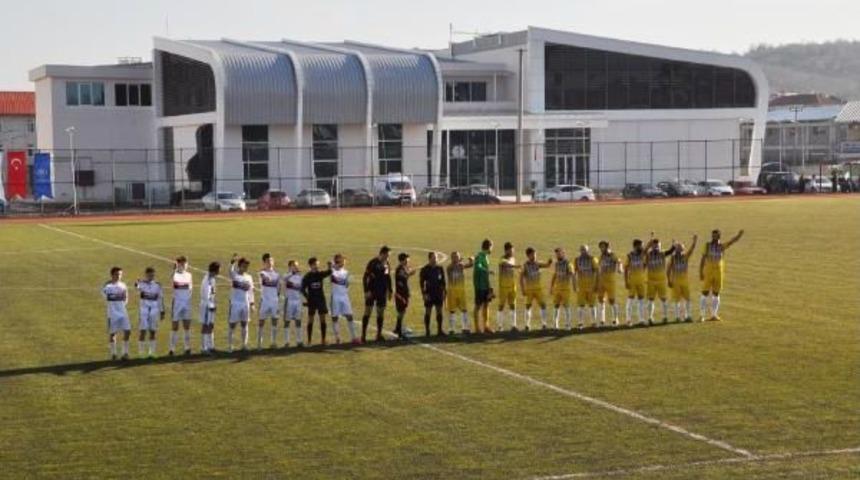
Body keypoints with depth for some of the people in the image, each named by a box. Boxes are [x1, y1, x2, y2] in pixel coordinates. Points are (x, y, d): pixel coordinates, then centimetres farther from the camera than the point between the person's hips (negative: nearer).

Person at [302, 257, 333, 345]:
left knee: (322, 319, 1)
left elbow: (328, 273, -21)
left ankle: (323, 339, 7)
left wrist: (330, 267, -42)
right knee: (310, 319, 2)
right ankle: (309, 340, 9)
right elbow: (303, 289, -2)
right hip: (312, 300, -2)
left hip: (321, 299, 2)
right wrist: (307, 297, -15)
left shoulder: (320, 274, -1)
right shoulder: (307, 277, -4)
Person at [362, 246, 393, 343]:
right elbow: (365, 277, -12)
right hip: (372, 292, -6)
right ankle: (363, 335, -2)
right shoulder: (372, 263, -12)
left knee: (381, 313, 8)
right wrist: (366, 291, -17)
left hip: (382, 292, 6)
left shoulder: (387, 264, 8)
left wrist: (390, 290, 16)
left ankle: (379, 335, 15)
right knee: (367, 312, -5)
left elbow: (388, 278, 19)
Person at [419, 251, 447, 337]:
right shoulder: (425, 269, -6)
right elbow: (421, 282, -5)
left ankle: (439, 330, 12)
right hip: (429, 294, -4)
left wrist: (443, 291, 7)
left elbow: (443, 281, 12)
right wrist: (424, 293, -11)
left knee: (439, 311, 5)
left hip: (439, 293, 4)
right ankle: (427, 331, 7)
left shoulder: (440, 268, 6)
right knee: (428, 312, 1)